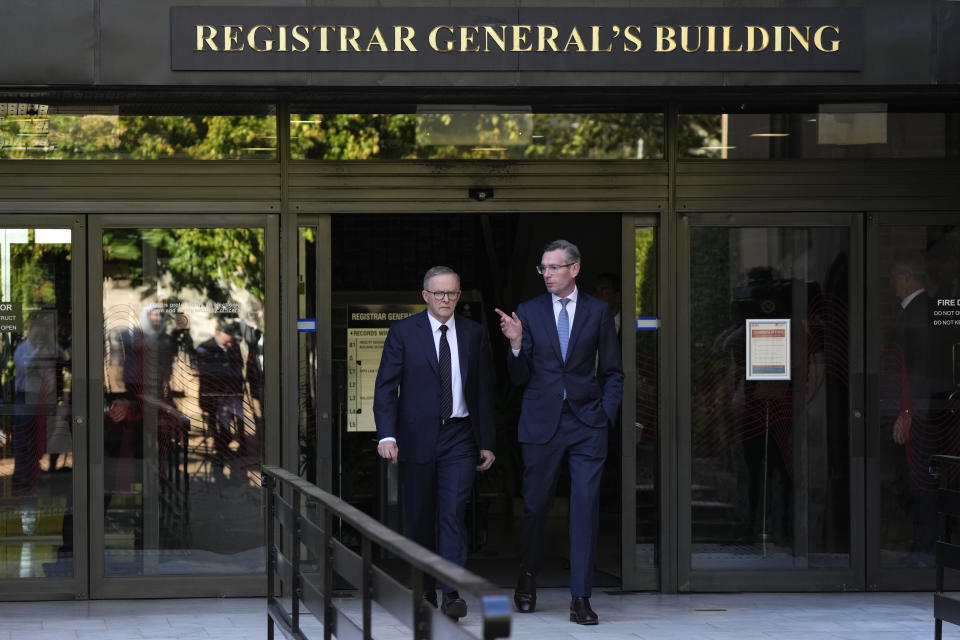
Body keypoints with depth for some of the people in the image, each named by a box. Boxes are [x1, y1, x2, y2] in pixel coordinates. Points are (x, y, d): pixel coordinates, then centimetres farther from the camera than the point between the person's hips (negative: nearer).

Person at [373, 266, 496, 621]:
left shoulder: (475, 335, 7)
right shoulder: (403, 333, 0)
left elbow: (484, 391, 10)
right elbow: (385, 387, -3)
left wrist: (487, 443, 7)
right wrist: (386, 435, -15)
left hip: (459, 436, 0)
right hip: (416, 437, 0)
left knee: (454, 513, -11)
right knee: (419, 519, 5)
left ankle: (452, 595, -13)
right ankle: (425, 592, 18)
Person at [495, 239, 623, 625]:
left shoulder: (598, 312, 4)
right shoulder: (528, 312, 4)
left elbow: (612, 372, 9)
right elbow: (519, 378, 3)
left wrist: (605, 415, -2)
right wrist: (516, 345, -14)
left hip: (587, 424, -1)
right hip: (542, 422, 1)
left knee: (585, 507, -7)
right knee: (536, 504, 7)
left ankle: (580, 598, -4)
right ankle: (528, 577, 32)